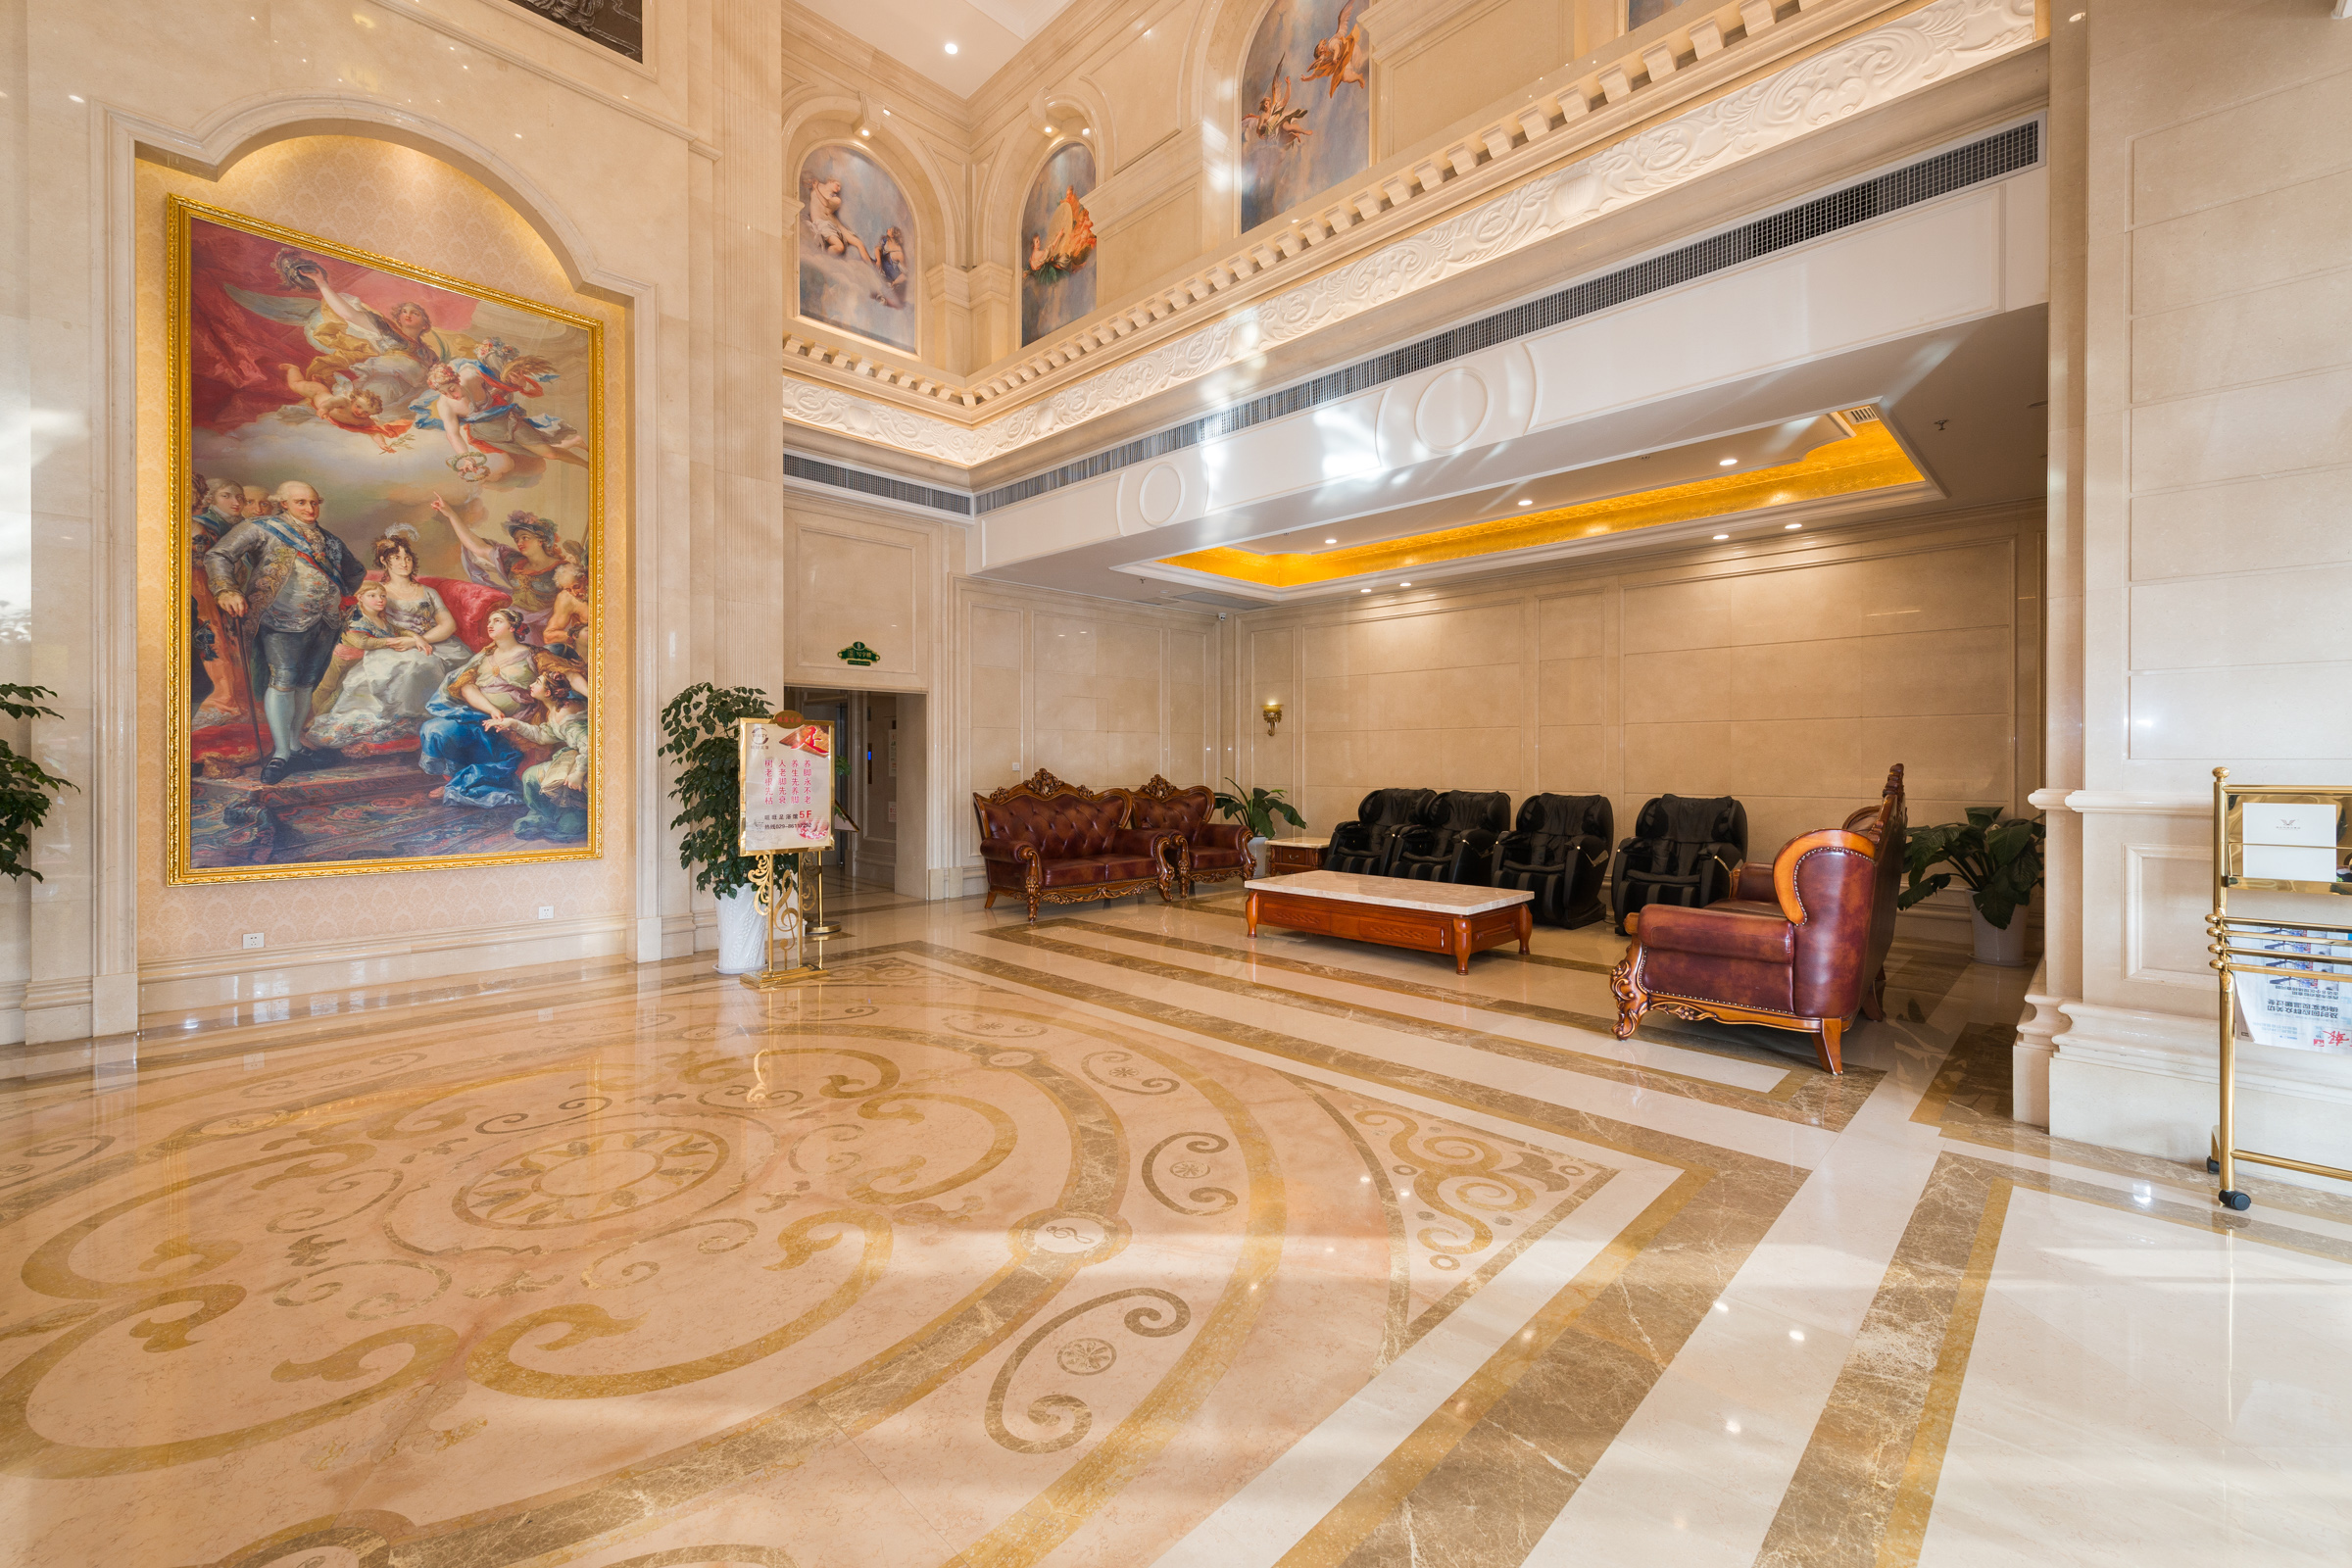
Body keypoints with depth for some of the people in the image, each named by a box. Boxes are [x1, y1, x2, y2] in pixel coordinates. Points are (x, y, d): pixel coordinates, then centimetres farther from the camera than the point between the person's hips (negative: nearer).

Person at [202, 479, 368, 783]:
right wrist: (226, 591, -17)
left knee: (306, 683, 9)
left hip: (324, 622, 5)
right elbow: (217, 556, -2)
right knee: (283, 679, -12)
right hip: (282, 620, -5)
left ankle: (295, 747, 16)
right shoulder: (262, 529, 4)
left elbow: (355, 574, 33)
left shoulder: (329, 541, 19)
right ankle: (281, 753, -8)